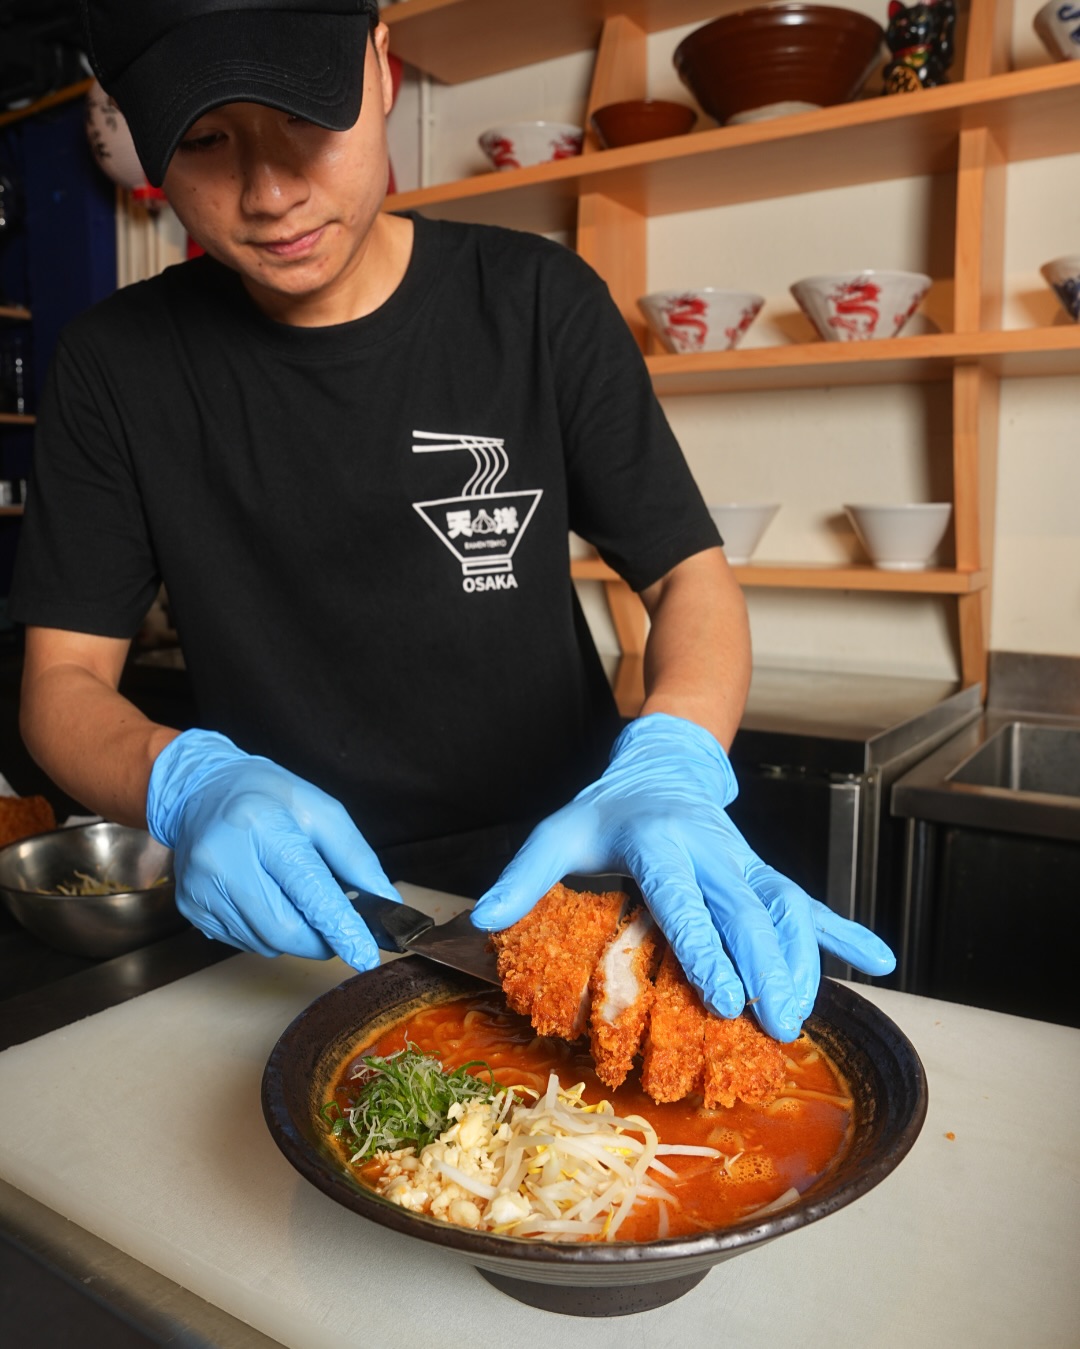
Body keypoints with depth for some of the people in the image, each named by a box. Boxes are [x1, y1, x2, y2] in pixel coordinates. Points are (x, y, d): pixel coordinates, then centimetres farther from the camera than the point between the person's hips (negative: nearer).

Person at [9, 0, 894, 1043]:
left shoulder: (536, 304, -7)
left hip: (544, 877, -1)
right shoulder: (117, 362, -5)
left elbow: (689, 573, -6)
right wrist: (189, 784, -27)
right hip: (288, 917, 2)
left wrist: (669, 769, -27)